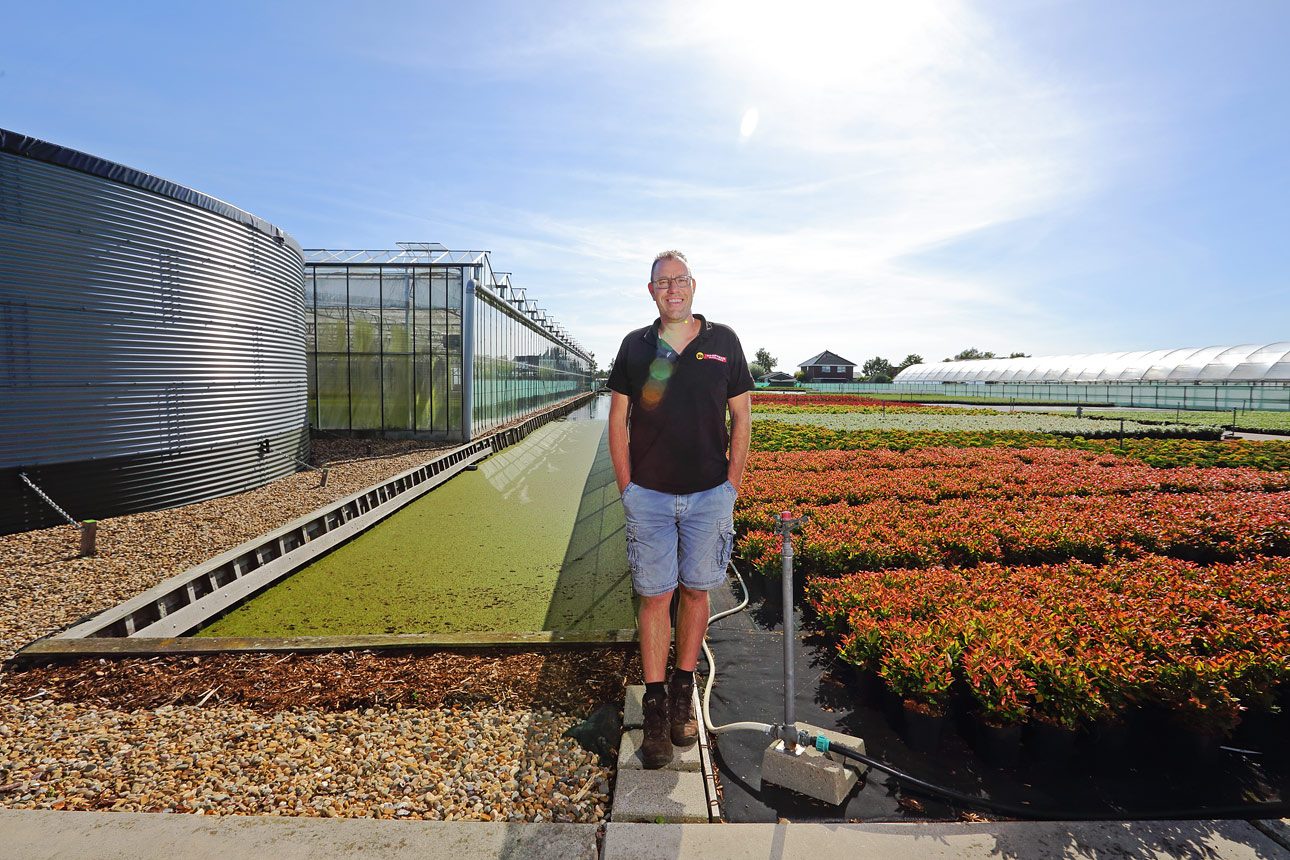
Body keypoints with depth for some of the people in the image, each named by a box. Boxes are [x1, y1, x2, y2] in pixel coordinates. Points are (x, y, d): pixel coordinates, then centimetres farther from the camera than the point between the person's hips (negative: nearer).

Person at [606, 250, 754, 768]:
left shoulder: (723, 341, 3)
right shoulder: (635, 346, 5)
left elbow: (741, 418, 4)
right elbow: (618, 419, 6)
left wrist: (732, 486, 0)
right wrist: (626, 487, 0)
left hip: (709, 495, 0)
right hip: (649, 495, 0)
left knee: (696, 592, 10)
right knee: (654, 596, 3)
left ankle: (683, 694, 28)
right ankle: (655, 706, 17)